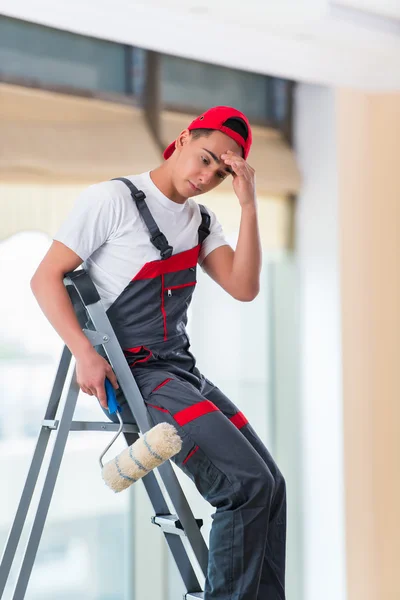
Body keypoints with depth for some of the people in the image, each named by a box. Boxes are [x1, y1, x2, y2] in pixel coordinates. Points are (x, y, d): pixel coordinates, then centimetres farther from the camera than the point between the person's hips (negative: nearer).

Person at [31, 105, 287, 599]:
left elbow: (243, 288, -1)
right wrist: (84, 353, -22)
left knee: (270, 487, 4)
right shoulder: (114, 199, -8)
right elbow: (46, 278, -10)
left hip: (183, 372, 8)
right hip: (133, 378, -8)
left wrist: (249, 206, -10)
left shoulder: (200, 220, 12)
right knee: (247, 485, -19)